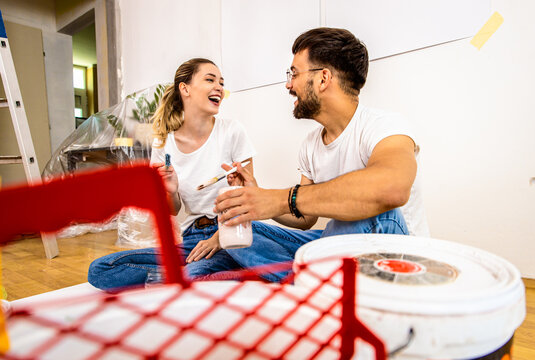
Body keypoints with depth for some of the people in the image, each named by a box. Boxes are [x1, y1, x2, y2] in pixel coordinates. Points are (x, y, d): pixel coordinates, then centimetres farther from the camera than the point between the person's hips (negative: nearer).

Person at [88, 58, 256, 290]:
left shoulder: (231, 131, -5)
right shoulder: (163, 144, 3)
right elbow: (173, 212, 9)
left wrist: (219, 238, -16)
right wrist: (171, 191, -13)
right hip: (190, 238, 5)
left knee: (194, 275, -37)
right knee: (99, 270, -9)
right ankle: (188, 273, -10)